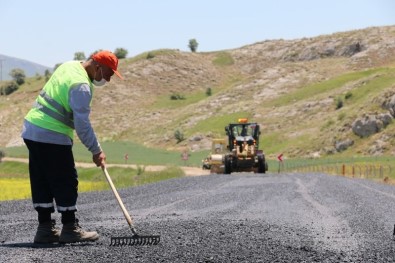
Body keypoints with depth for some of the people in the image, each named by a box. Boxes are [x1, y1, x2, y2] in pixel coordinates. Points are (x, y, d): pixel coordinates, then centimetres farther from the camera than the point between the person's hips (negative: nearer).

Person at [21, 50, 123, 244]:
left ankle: (45, 228, 15)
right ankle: (70, 229, 3)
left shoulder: (69, 66, 11)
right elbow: (82, 124, -18)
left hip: (32, 129, 10)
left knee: (42, 182, 11)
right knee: (66, 182, -2)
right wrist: (96, 151, -9)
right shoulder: (81, 86, -18)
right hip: (52, 136, -10)